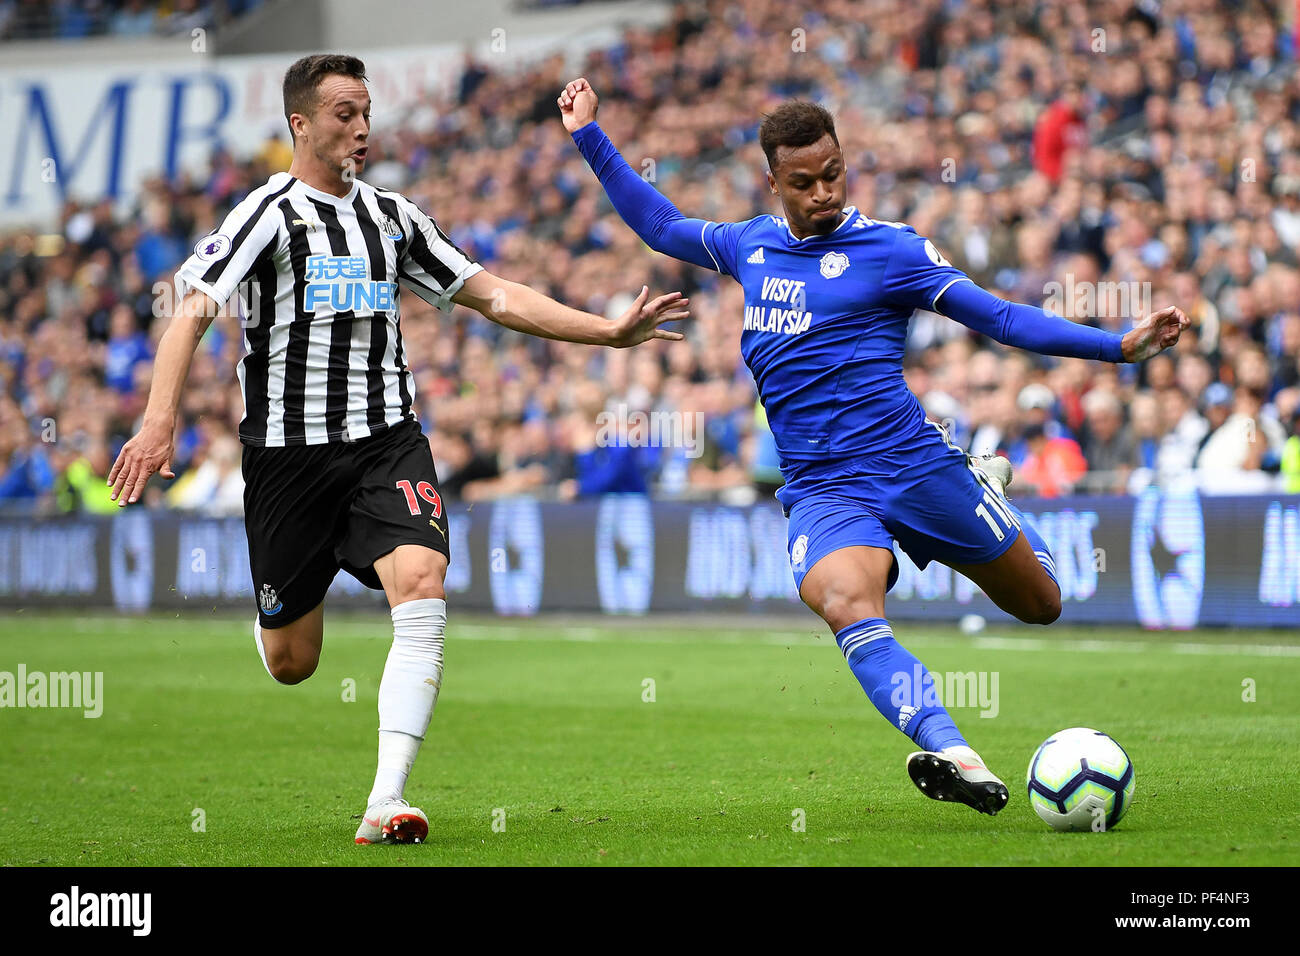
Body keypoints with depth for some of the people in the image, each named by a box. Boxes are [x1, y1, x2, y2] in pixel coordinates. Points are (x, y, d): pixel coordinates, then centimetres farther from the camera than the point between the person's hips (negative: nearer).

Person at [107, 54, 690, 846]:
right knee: (290, 665, 3)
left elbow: (492, 294, 16)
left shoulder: (393, 217, 12)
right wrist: (160, 422, -31)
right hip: (288, 450, -3)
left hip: (388, 440, 3)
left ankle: (386, 803, -27)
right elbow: (193, 311, -16)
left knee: (422, 590, -24)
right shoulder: (270, 213, -6)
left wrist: (609, 331, 9)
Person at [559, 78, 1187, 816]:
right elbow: (661, 226, 31)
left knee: (1040, 605, 12)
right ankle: (957, 759, -48)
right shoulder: (751, 245, 12)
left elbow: (1002, 319, -3)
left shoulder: (889, 249, -1)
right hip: (821, 491, 1)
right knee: (844, 602, -33)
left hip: (916, 469, -1)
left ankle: (989, 490, 43)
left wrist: (1118, 346, -13)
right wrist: (591, 137, 31)